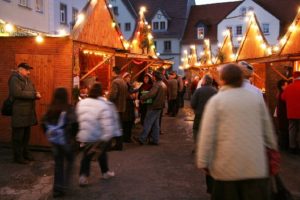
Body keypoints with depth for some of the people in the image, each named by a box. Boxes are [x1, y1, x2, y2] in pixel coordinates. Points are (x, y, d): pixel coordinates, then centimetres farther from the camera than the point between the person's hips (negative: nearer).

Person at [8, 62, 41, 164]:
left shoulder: (27, 80, 17)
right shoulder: (14, 79, -11)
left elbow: (32, 92, 19)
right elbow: (17, 93, -24)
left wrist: (36, 94, -6)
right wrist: (33, 94, -20)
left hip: (28, 112, 9)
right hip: (19, 113, -9)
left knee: (26, 135, 17)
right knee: (18, 136, 1)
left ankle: (25, 153, 29)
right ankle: (18, 156, 11)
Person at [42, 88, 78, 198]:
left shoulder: (50, 109, 0)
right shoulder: (69, 108, -14)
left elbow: (44, 123, 1)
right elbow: (74, 123, -24)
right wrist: (73, 135, -9)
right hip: (67, 140, -4)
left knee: (58, 163, 14)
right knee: (69, 162, 17)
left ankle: (57, 189, 18)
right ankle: (64, 186, 10)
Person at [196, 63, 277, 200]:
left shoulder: (216, 100, -4)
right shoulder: (257, 98, 5)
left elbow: (207, 133, -9)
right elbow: (268, 130, 12)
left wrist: (203, 162, -3)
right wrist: (272, 149, 27)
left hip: (227, 165, -2)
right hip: (255, 165, 2)